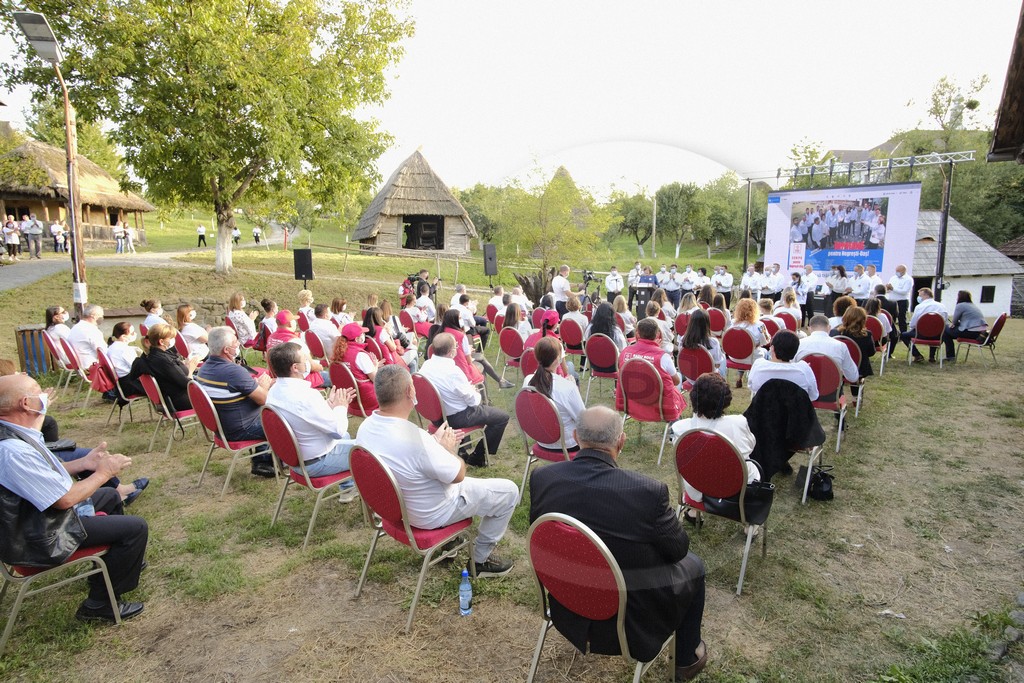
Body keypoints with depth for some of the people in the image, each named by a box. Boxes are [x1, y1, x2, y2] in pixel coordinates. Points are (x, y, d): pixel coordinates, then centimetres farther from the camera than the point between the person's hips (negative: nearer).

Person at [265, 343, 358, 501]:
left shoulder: (273, 391, -5)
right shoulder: (306, 396, -33)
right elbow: (338, 429, -23)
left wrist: (329, 404, 3)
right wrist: (341, 407, -6)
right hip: (316, 462, -9)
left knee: (344, 436, 30)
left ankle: (347, 488, 40)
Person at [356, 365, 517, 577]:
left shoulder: (365, 427, -14)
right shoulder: (415, 439, -38)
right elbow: (458, 475, -23)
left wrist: (437, 442, 1)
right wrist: (448, 448, -5)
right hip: (432, 514, -8)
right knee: (509, 491, 4)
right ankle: (480, 560, 18)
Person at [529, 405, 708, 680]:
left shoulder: (541, 478, -17)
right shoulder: (648, 491, -28)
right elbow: (678, 549, -10)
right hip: (630, 621, -4)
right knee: (692, 565, 22)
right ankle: (687, 659, 39)